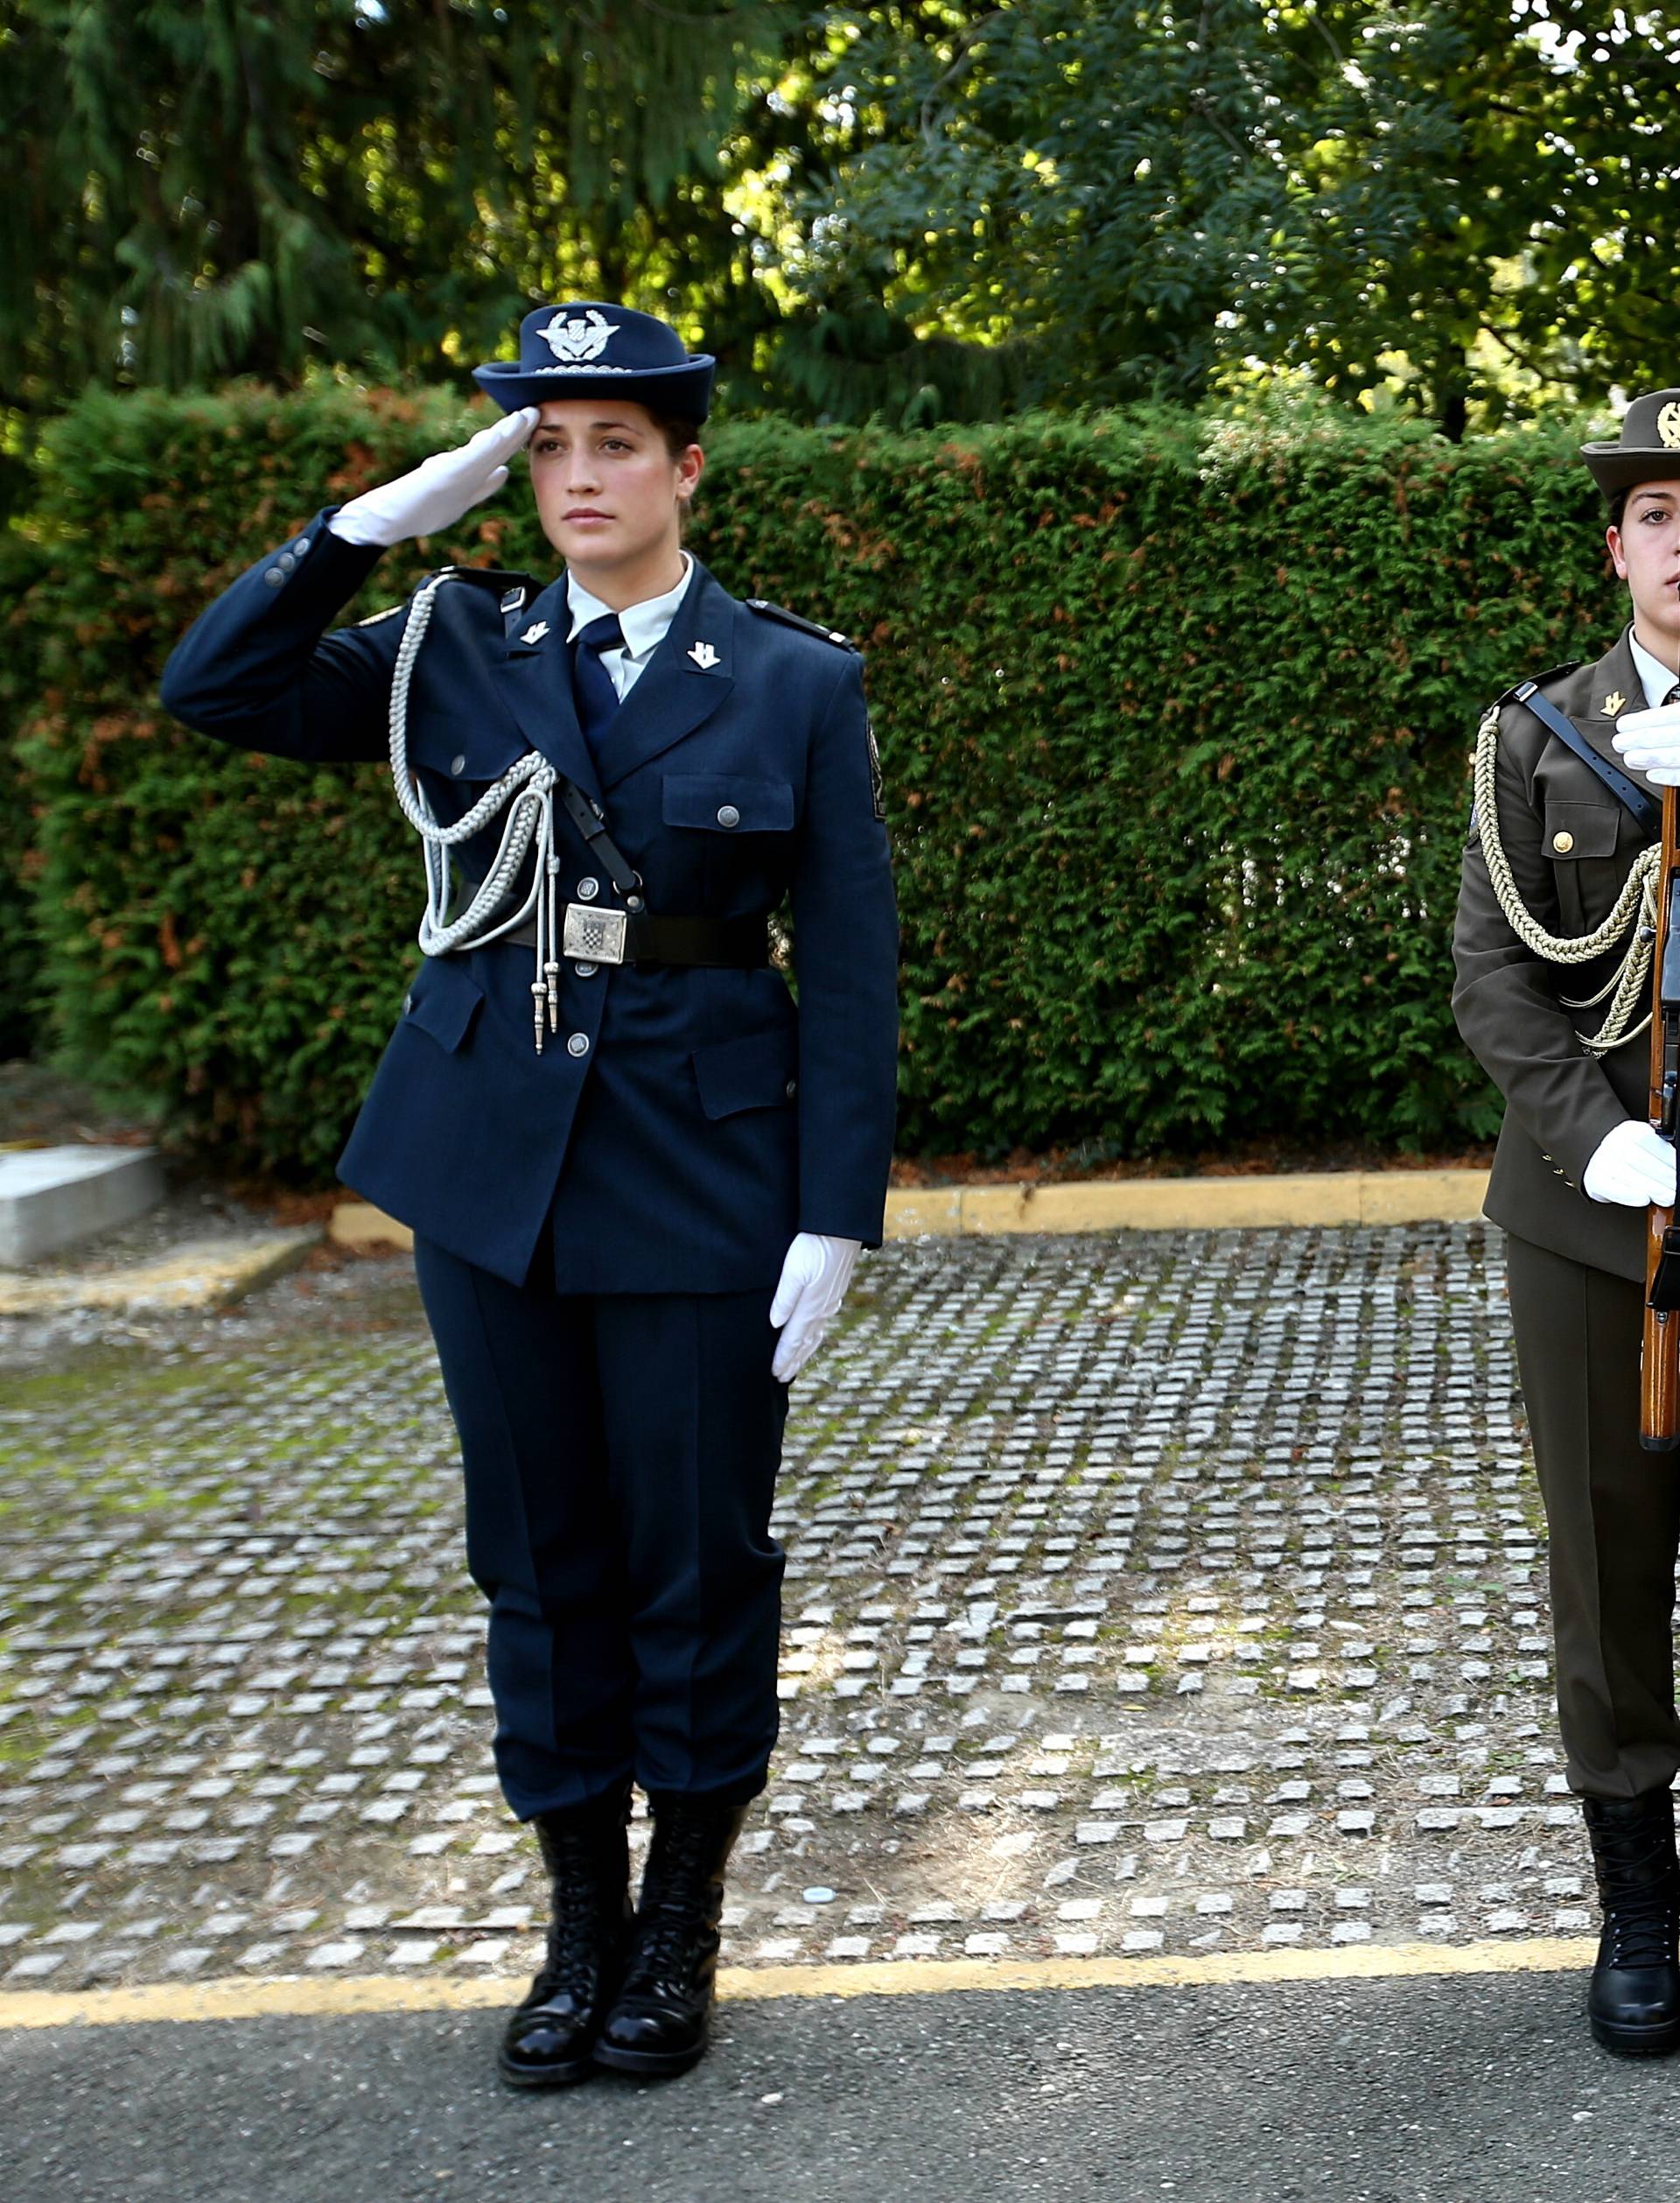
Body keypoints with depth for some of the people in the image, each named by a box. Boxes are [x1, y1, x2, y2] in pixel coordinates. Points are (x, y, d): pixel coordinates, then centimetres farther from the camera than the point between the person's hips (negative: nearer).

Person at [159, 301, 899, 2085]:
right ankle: (582, 1919, 28)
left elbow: (848, 971, -4)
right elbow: (214, 687, -2)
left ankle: (683, 1924, 27)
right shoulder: (458, 651, 5)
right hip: (490, 1153, 3)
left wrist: (836, 1219, -9)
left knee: (695, 1555, 7)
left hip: (701, 1167, -3)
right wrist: (375, 519, -9)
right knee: (538, 1551, 11)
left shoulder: (794, 683, -3)